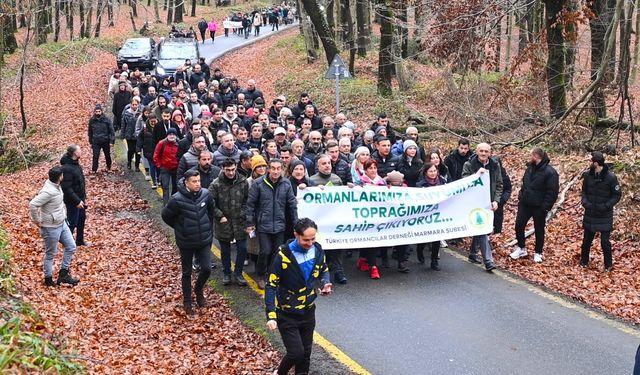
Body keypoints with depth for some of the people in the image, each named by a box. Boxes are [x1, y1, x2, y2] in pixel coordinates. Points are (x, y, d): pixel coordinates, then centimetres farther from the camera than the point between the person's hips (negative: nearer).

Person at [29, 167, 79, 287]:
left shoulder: (55, 186, -1)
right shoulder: (49, 192, -29)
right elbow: (32, 204, -33)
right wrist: (37, 220, -21)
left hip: (62, 224, 9)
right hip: (51, 227, -9)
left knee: (71, 247, 14)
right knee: (50, 254, 7)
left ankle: (63, 274, 23)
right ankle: (48, 279, 24)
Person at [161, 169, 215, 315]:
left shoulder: (206, 194, -12)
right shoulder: (177, 199, -23)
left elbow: (212, 209, 10)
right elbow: (166, 216, -7)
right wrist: (180, 228, 3)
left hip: (204, 240, 2)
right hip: (186, 243, -2)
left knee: (206, 269, -1)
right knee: (187, 273, 10)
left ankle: (199, 290, 30)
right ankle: (187, 302, 26)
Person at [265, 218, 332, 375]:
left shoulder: (318, 250, -7)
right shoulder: (284, 255, -22)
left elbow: (324, 271, 13)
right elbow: (271, 287, -17)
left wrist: (325, 284, -10)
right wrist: (271, 316, -25)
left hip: (308, 312, 5)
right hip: (287, 315, -5)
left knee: (305, 353, 12)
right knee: (296, 353, -8)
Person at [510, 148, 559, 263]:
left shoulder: (550, 172, -17)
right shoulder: (530, 168, 6)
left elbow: (552, 192, -17)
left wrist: (545, 207, -20)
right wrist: (521, 196, 8)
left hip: (539, 207, -6)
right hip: (524, 204, 6)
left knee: (539, 230, 8)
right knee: (519, 226, 7)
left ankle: (538, 253, 22)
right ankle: (521, 249, 23)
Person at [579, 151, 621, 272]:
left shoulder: (610, 177, -16)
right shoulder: (588, 175, -4)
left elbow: (617, 195, -7)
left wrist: (606, 206, -17)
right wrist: (585, 201, -6)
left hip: (604, 216, -4)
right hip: (590, 214, 4)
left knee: (605, 241, -1)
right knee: (587, 239, 15)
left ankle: (608, 265, 16)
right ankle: (584, 261, 32)